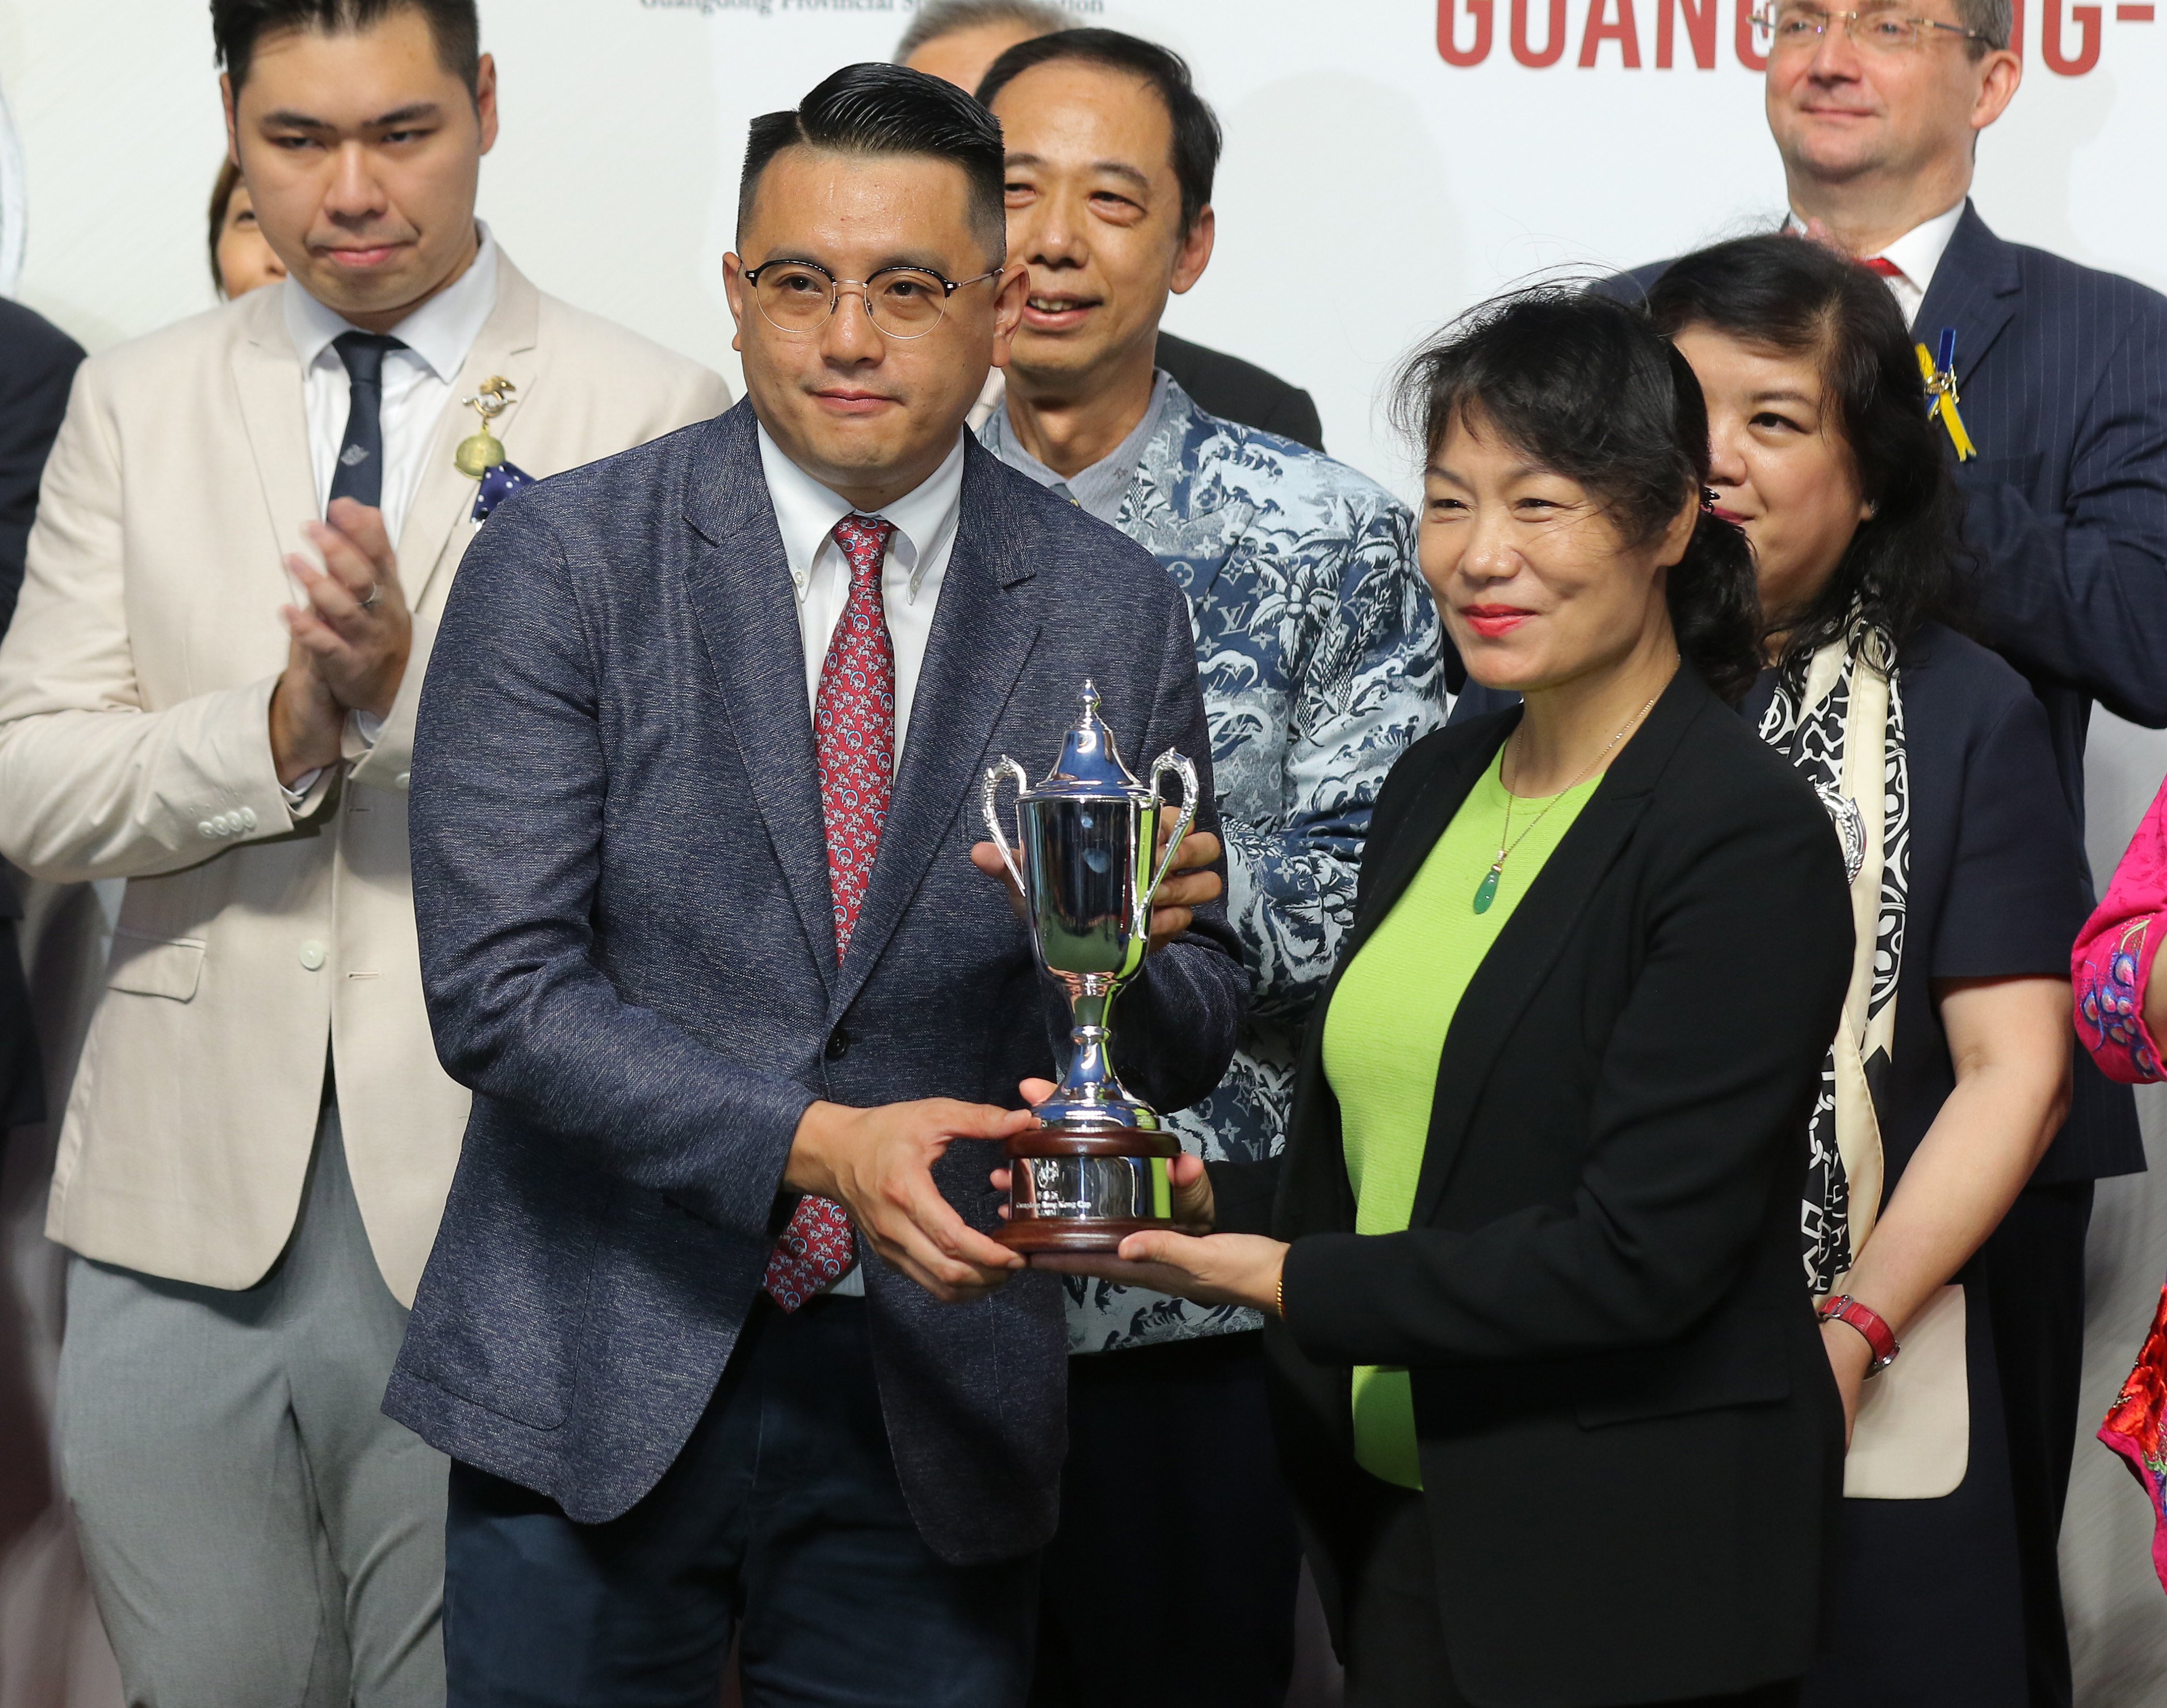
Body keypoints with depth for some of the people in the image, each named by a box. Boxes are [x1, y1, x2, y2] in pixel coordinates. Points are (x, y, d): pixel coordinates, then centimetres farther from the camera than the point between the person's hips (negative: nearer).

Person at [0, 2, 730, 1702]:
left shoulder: (657, 418, -2)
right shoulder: (137, 404, 8)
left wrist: (413, 686, -23)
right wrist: (284, 726, -15)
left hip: (494, 1219, -2)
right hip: (189, 1203, 3)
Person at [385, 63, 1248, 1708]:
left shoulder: (1115, 613, 3)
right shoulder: (565, 564, -4)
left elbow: (1190, 1048, 7)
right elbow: (498, 986, -11)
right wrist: (817, 1144, -22)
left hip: (935, 1389, 2)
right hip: (597, 1385, -1)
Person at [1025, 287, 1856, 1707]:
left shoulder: (1749, 840, -16)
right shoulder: (1439, 788, 9)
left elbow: (1641, 1253, -21)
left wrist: (1293, 1283, -18)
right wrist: (1213, 1204, -3)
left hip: (1635, 1575, -7)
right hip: (1402, 1524, 7)